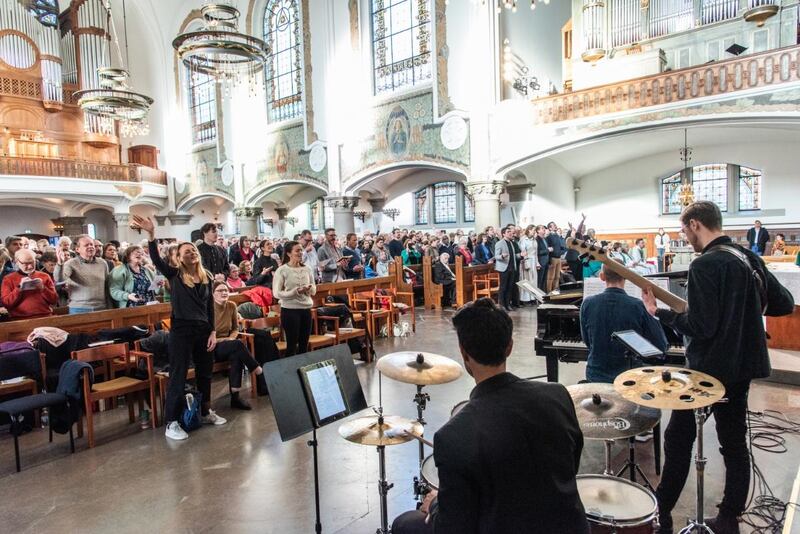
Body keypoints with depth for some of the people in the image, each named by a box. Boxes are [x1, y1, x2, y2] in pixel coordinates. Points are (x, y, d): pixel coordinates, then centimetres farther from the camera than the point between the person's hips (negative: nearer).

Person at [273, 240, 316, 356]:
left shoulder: (307, 269, 6)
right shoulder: (282, 270, -8)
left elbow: (314, 291, 11)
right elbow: (277, 293, -12)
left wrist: (310, 289, -12)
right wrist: (295, 291, -21)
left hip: (306, 309, 5)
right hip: (290, 310, -5)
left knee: (304, 344, 12)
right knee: (292, 344, 3)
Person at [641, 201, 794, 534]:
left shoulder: (705, 264, -20)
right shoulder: (749, 257, 6)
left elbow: (700, 327, -24)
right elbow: (785, 304, 13)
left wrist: (659, 312, -12)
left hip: (710, 368, -8)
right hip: (743, 363, 8)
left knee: (678, 438, 4)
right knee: (734, 442, 16)